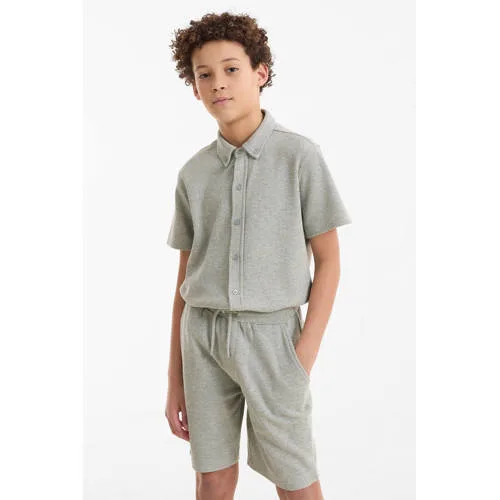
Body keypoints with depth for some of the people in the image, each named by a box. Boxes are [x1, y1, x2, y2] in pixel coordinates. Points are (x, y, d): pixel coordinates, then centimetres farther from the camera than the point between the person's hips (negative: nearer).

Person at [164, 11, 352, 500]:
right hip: (203, 333, 3)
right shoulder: (193, 173, 7)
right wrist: (175, 380, 10)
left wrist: (305, 355, -12)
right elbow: (185, 277, 10)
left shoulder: (300, 156, -4)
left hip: (271, 331, -3)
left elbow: (328, 259, -3)